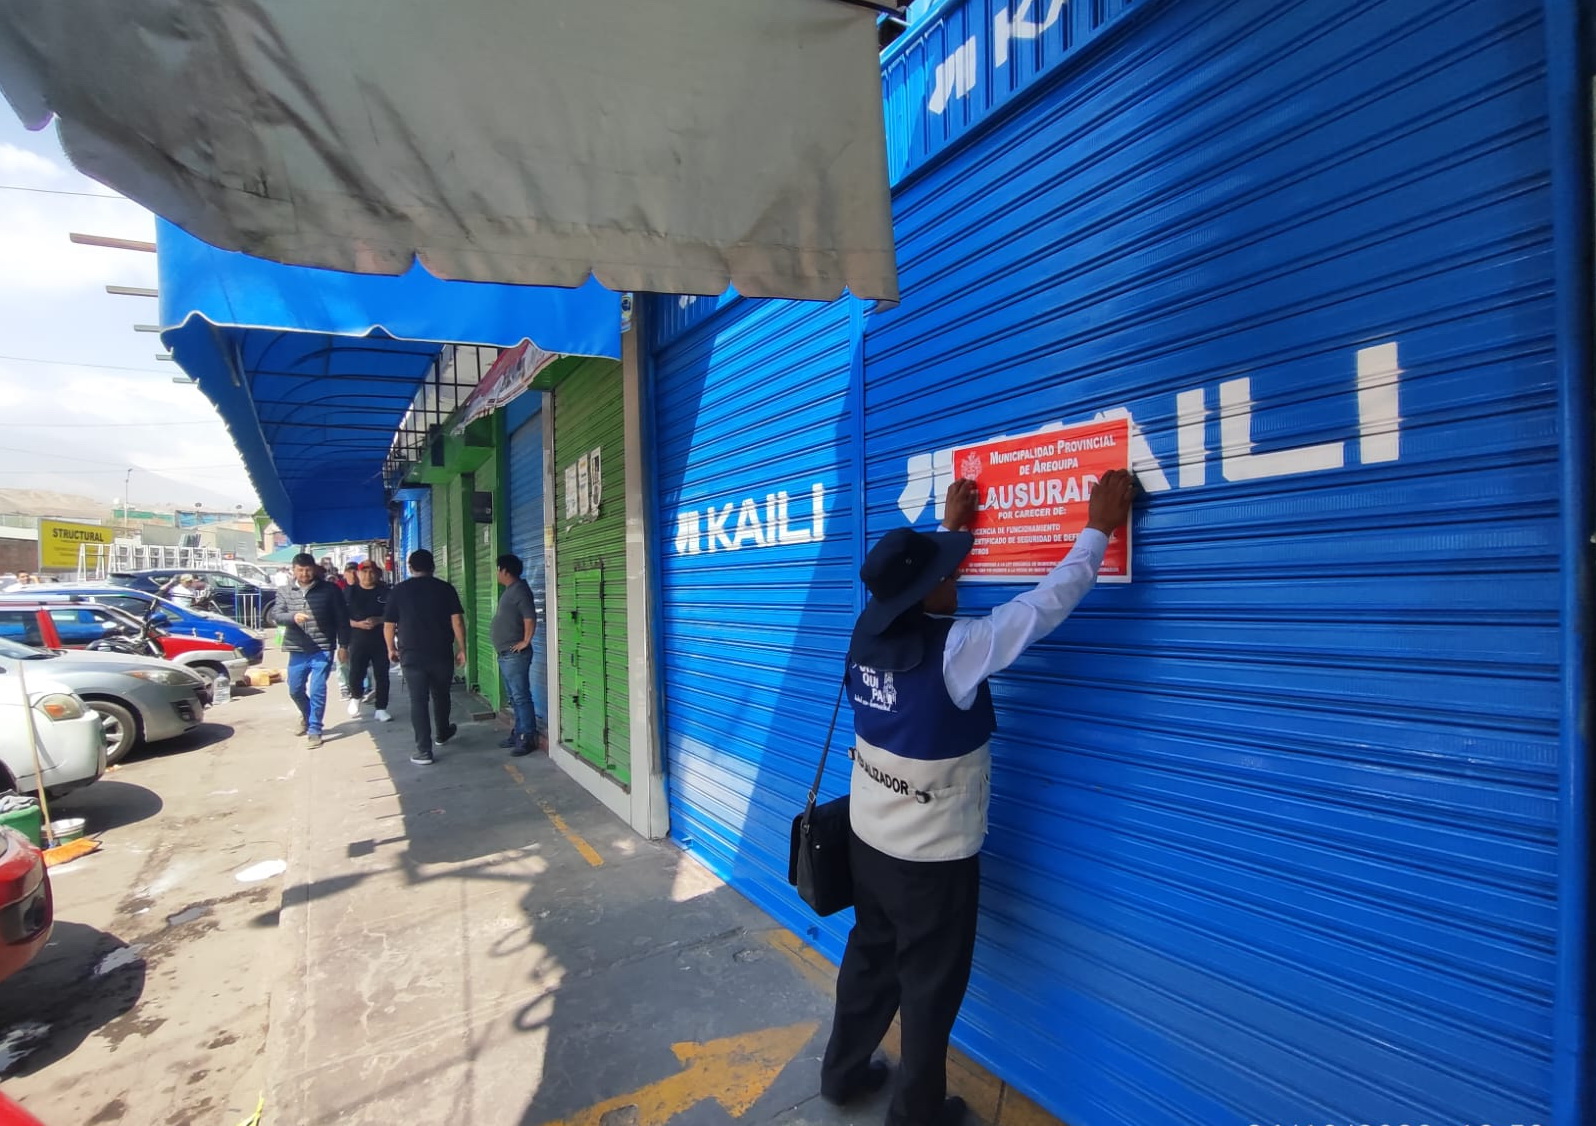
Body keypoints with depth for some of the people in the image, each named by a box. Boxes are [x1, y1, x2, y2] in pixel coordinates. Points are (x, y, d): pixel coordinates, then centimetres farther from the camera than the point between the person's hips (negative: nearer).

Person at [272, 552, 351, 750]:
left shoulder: (329, 590, -2)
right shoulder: (286, 593, 8)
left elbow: (342, 618, -1)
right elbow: (275, 614, -4)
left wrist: (343, 645, -3)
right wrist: (292, 616, -26)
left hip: (323, 650, -4)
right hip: (297, 651, 4)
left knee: (317, 691, -6)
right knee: (295, 690, 15)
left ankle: (314, 730, 6)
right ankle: (307, 717, 42)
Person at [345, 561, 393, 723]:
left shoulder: (385, 591, 2)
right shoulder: (350, 592, 4)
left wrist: (378, 621, -15)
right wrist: (357, 624, -15)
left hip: (381, 640, 0)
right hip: (358, 640, 0)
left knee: (381, 675, 2)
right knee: (356, 673, -2)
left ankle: (381, 709, 12)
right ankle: (355, 697, 30)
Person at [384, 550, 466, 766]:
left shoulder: (399, 590, 1)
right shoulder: (446, 588, 0)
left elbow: (388, 625, 3)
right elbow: (457, 620, -6)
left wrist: (392, 648, 18)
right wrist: (461, 649, 0)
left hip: (412, 655, -1)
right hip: (441, 653, 1)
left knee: (418, 701, 1)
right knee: (441, 695, 21)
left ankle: (423, 751, -1)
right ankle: (443, 733, 41)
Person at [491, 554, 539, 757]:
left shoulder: (519, 590, -15)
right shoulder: (509, 590, 16)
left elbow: (530, 617, -25)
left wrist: (525, 642, -20)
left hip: (515, 655, -11)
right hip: (505, 654, 11)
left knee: (521, 696, -7)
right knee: (513, 696, 15)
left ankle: (527, 738, -3)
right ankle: (519, 733, 24)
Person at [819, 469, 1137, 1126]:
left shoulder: (869, 631, -8)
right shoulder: (954, 650, -27)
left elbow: (913, 584, 12)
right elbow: (1045, 604, -21)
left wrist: (950, 527, 24)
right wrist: (1098, 530, -10)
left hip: (869, 837, 6)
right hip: (933, 855, -6)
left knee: (870, 955, 25)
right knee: (932, 983, 16)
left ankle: (843, 1071, 44)